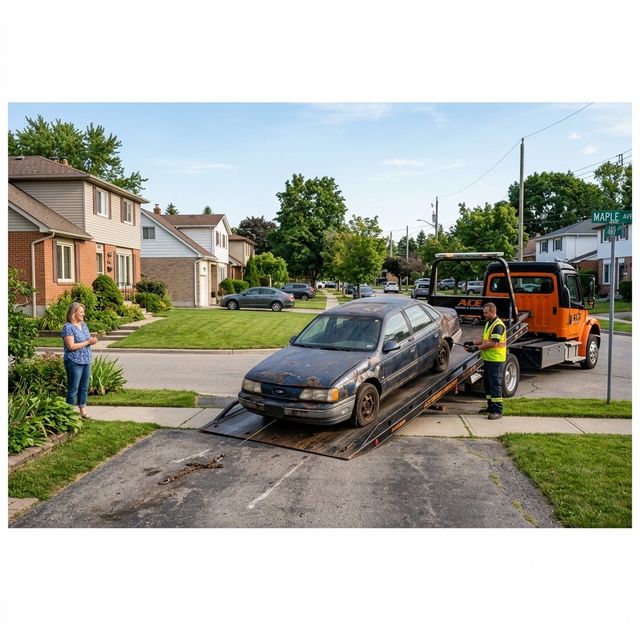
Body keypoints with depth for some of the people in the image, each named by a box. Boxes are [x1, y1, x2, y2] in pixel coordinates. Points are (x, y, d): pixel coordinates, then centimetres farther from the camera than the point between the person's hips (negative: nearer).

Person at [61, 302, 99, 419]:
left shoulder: (83, 325, 11)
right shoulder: (68, 327, -13)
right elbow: (71, 346, -20)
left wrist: (93, 340, -1)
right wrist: (87, 342, -16)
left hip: (86, 361, 7)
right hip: (74, 362, -7)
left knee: (84, 388, 13)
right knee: (73, 389, 1)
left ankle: (83, 411, 22)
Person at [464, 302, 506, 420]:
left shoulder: (498, 325, -17)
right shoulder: (489, 323, 16)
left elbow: (493, 343, -23)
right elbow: (484, 338, 21)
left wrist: (477, 348, -19)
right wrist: (472, 342, 5)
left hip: (496, 360, -10)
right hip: (488, 359, 10)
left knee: (495, 384, -8)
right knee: (488, 383, 15)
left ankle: (497, 411, -4)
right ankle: (491, 407, 26)